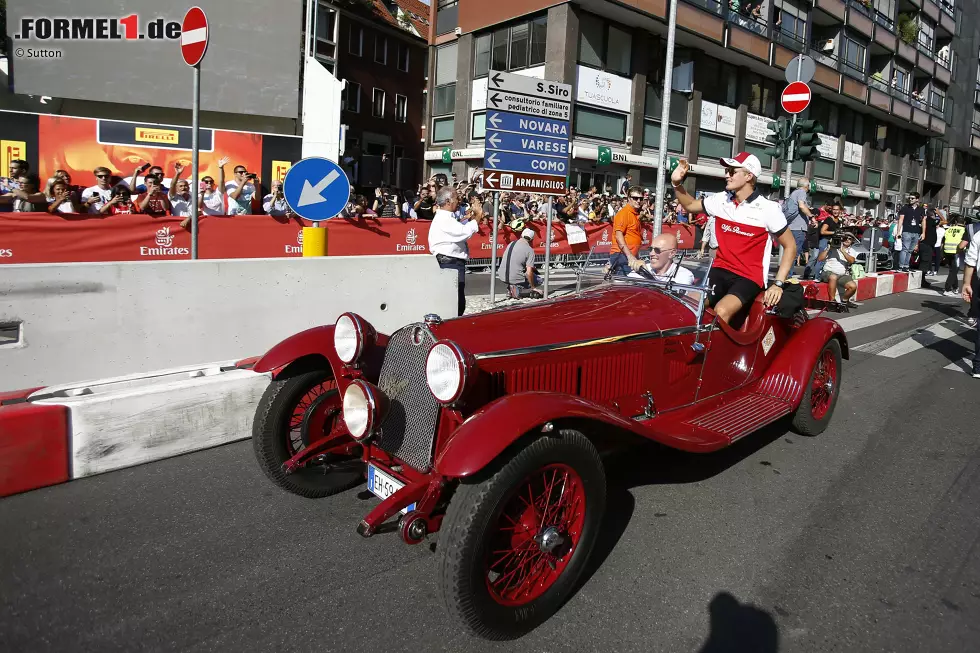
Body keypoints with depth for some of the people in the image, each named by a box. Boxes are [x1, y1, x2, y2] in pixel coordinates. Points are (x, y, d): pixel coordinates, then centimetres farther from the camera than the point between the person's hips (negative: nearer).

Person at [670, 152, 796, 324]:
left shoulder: (768, 208, -8)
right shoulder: (721, 200, 5)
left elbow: (790, 246, -2)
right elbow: (689, 205, 22)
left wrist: (778, 283, -11)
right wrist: (677, 183, 4)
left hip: (750, 277, -5)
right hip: (720, 271, 5)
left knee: (721, 312, -32)